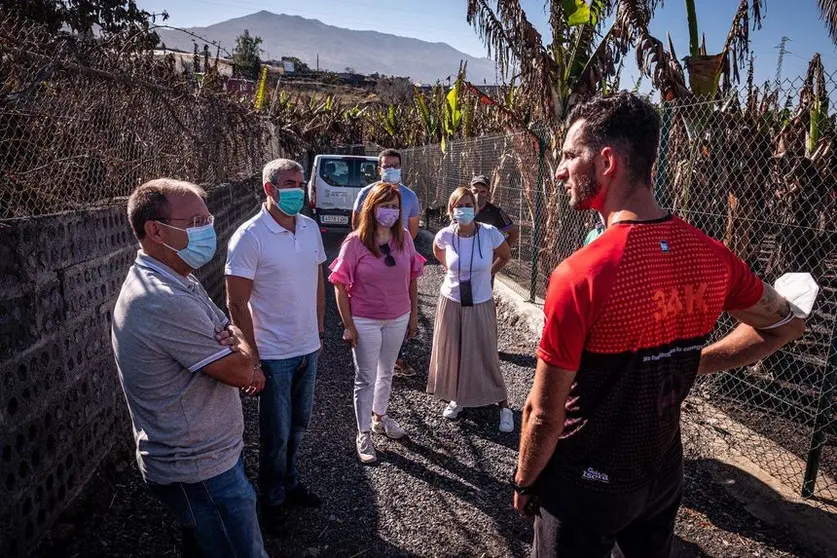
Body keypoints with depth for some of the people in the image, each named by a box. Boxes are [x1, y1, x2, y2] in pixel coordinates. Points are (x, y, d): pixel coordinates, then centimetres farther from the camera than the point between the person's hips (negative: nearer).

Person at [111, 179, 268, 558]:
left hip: (199, 456, 10)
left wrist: (232, 344, -14)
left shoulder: (174, 281, 4)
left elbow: (229, 335, 8)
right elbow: (241, 369, -25)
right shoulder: (165, 302, -30)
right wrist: (241, 346, -3)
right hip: (200, 472, -10)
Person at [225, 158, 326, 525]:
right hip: (273, 354, -5)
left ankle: (290, 484, 44)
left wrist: (319, 332, 11)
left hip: (308, 348, 6)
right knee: (277, 435, 11)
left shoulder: (311, 228, 1)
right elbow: (237, 303, -15)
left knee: (298, 426, 22)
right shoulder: (249, 237, -17)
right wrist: (252, 356, -14)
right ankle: (272, 498, 35)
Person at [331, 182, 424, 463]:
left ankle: (379, 417, 45)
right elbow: (340, 285, -12)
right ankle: (363, 435, 24)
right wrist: (348, 325, -12)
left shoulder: (404, 238, -4)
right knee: (366, 379, 8)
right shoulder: (355, 242, -15)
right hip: (365, 322, -4)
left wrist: (414, 314, 7)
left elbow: (412, 278, 5)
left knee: (386, 372, 22)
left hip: (398, 319, 4)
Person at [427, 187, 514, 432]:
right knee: (450, 354, 11)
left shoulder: (489, 233, -16)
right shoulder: (445, 235, -10)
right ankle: (456, 399, 33)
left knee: (486, 356, 1)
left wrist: (487, 273, 5)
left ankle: (504, 406, 17)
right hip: (451, 303, 2)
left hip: (481, 305, -2)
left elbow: (505, 255, 5)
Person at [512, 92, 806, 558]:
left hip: (587, 483, -5)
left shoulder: (580, 275, -29)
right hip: (665, 474, 6)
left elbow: (544, 414, -22)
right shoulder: (711, 256, -10)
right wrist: (691, 363, 5)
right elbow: (786, 325, 9)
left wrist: (525, 482, -5)